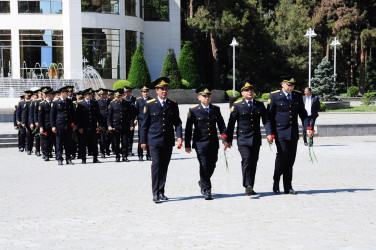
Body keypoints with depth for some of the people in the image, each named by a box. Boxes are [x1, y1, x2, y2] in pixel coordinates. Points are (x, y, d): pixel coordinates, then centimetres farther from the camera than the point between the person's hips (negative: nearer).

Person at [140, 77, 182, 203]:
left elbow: (177, 122, 9)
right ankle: (155, 194, -10)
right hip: (155, 140, -3)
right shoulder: (150, 105, 0)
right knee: (156, 165, -11)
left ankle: (161, 192, 19)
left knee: (164, 167, 8)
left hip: (168, 141, 3)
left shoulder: (173, 105, 7)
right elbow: (144, 124, 4)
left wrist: (179, 136, -6)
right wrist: (143, 141, 2)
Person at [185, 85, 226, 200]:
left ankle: (202, 182, 36)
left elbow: (221, 125, 11)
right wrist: (187, 144, -3)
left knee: (212, 166, 10)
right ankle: (206, 190, 1)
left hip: (213, 143, 4)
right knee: (204, 166, -7)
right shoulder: (193, 110, -2)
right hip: (200, 143, -4)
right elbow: (188, 128, -1)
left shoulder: (216, 109, 9)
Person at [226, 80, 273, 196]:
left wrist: (269, 133, -10)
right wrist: (229, 139, -1)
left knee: (253, 163, 7)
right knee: (246, 160, -18)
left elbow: (266, 120, 5)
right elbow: (231, 123, 1)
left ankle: (251, 188, 15)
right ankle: (248, 186, -20)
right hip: (243, 139, -4)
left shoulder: (260, 104, 9)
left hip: (256, 140, 4)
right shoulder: (237, 105, -1)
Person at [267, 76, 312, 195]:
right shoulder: (274, 96, -2)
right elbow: (270, 115, -1)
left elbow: (303, 114, 13)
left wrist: (307, 128, -1)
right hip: (280, 132, -4)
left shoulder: (298, 96, 10)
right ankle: (276, 181, 7)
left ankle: (288, 187, 11)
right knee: (282, 155, -14)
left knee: (291, 159, 4)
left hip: (293, 133, 4)